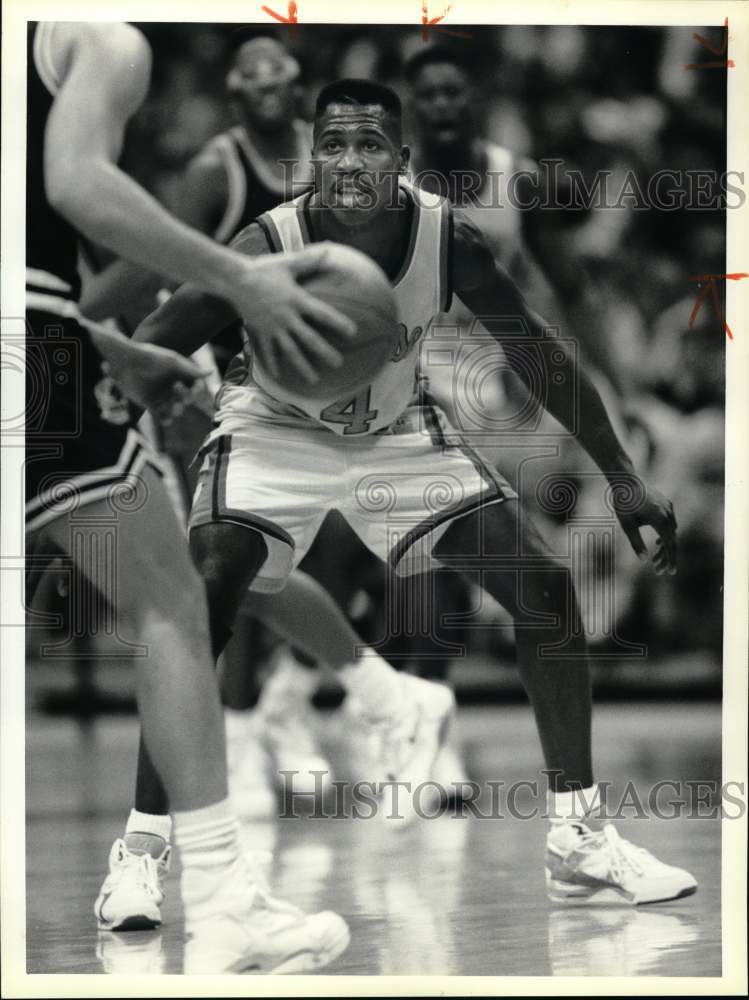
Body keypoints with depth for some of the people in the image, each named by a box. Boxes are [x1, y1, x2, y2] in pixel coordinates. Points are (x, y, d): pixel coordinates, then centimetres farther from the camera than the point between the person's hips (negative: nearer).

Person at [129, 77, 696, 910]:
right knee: (202, 600, -27)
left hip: (396, 433, 3)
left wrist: (623, 481, -6)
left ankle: (578, 836, 5)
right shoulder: (268, 248, -31)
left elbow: (537, 356, -9)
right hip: (275, 435, -3)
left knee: (544, 586, -7)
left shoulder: (447, 238, -23)